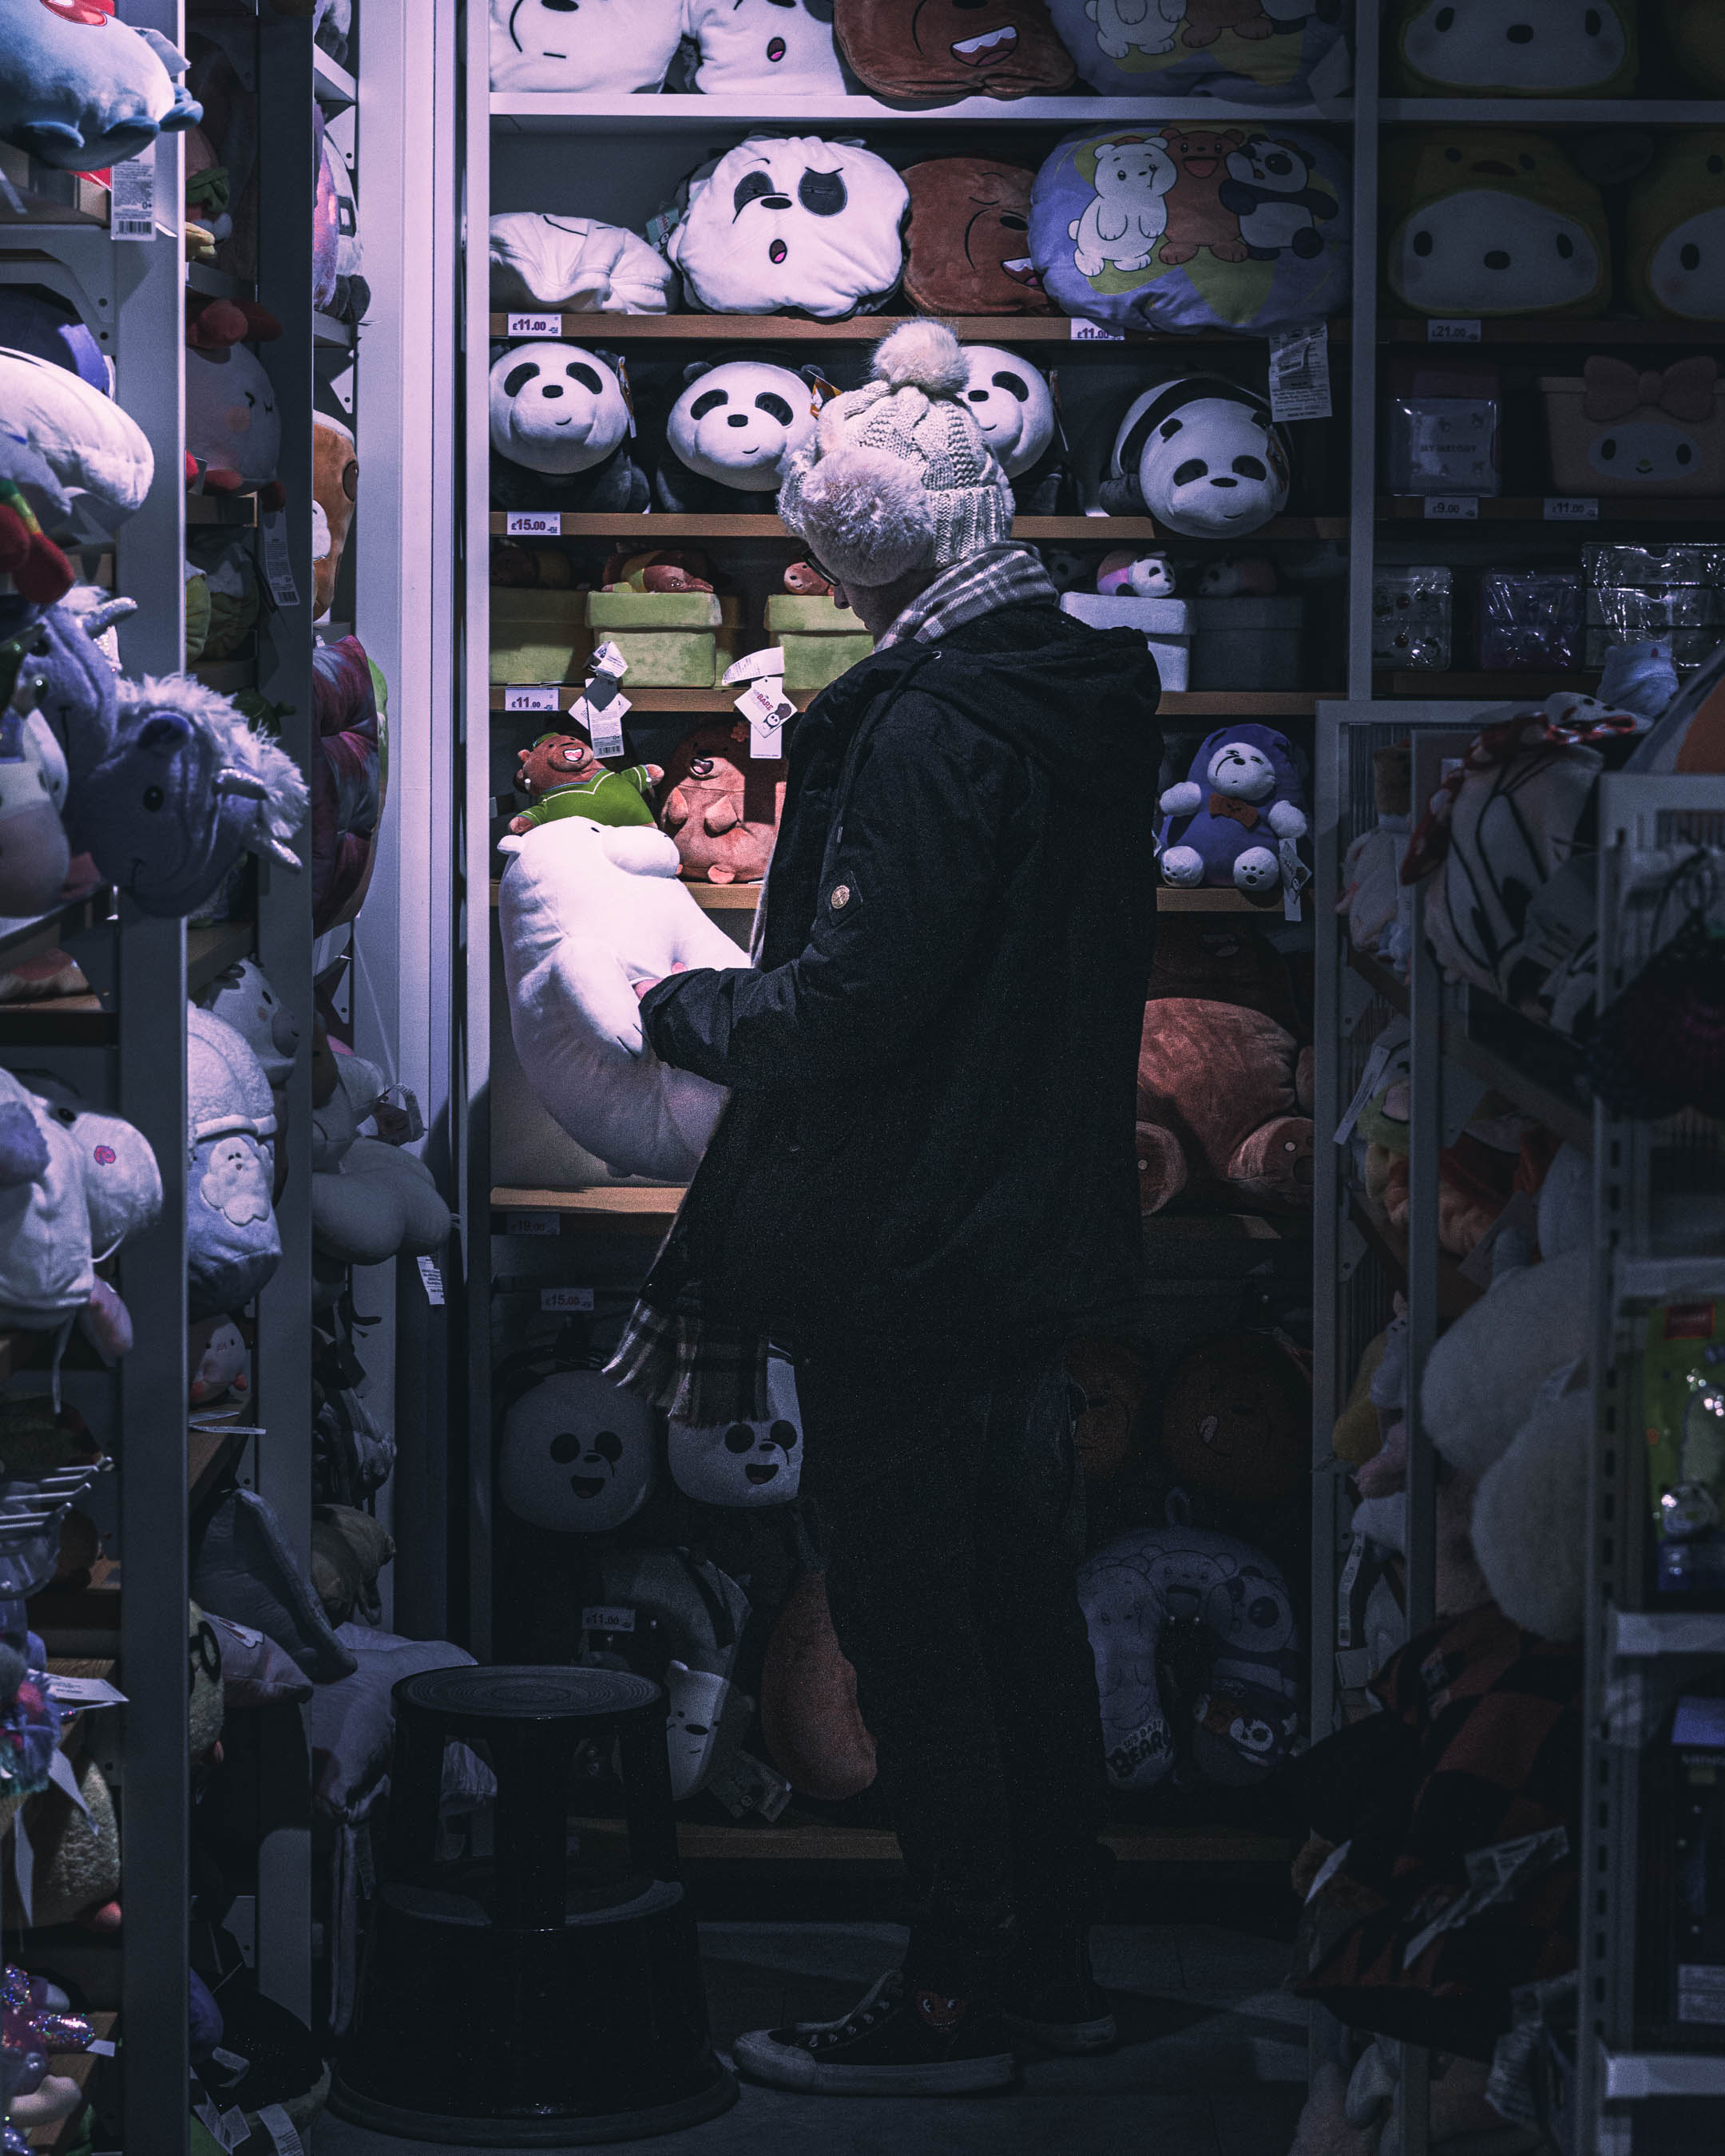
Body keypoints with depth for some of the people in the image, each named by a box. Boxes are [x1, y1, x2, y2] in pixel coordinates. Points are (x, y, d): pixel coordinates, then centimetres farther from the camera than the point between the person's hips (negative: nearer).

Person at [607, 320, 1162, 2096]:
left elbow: (856, 998, -23)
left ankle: (957, 1997, 8)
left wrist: (686, 1009, -6)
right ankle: (1052, 1964, 25)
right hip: (1036, 1230, 9)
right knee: (1022, 1600, 15)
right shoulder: (1080, 700, 10)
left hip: (905, 1256, -9)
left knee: (910, 1620, 0)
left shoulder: (928, 728, -19)